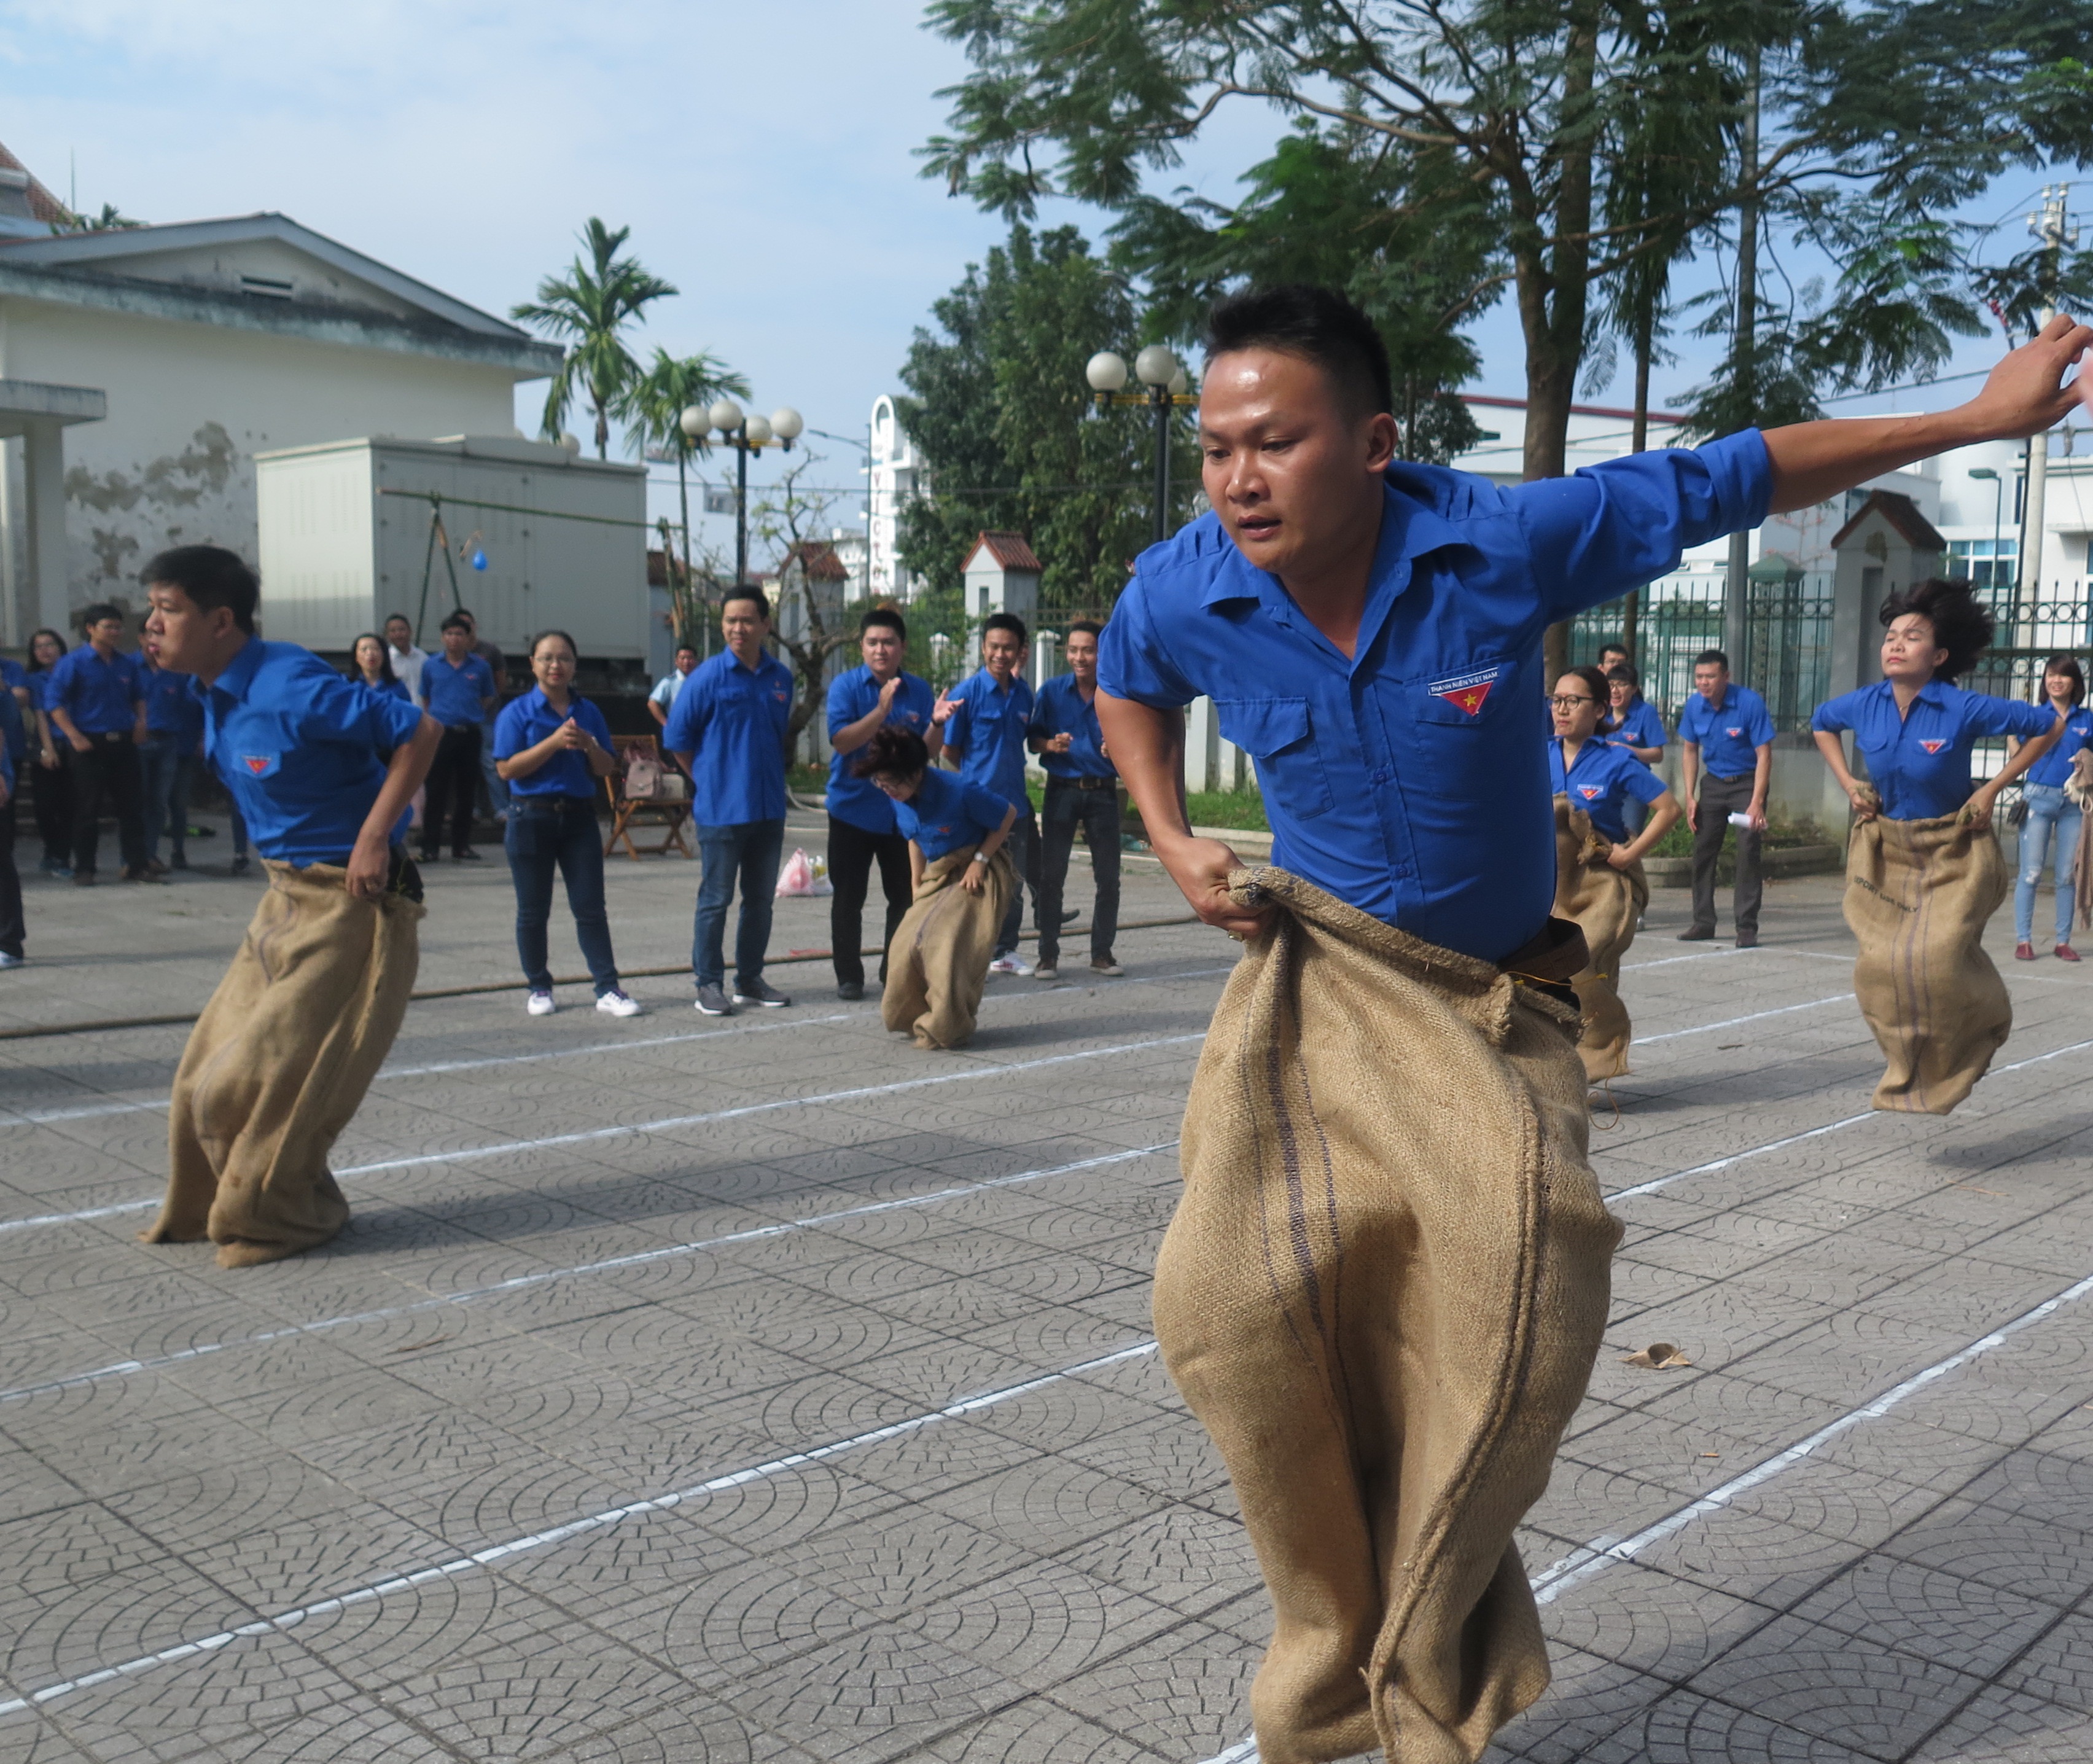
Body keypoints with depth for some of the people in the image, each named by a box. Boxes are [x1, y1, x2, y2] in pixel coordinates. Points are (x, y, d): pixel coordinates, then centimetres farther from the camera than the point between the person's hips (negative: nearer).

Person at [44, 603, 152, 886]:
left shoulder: (127, 664, 12)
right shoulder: (73, 662, -4)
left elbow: (138, 695, 26)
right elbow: (53, 702, -8)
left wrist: (141, 719, 7)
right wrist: (75, 736, -15)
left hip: (123, 743, 5)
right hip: (89, 744, -5)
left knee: (131, 807, 5)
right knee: (87, 810, 1)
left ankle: (136, 866, 11)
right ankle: (84, 870, 8)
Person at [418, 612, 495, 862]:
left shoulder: (480, 667, 3)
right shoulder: (432, 666, 3)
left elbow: (488, 700, 14)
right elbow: (425, 699, 15)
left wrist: (471, 714, 5)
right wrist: (437, 717, 10)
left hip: (469, 735, 1)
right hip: (440, 734, -1)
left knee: (466, 793, 7)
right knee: (436, 792, -2)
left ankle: (461, 846, 15)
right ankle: (429, 846, 3)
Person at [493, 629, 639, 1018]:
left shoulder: (589, 712, 8)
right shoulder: (517, 712, -2)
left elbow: (607, 769, 8)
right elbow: (506, 768, -11)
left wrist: (589, 744, -13)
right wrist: (555, 742, -19)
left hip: (580, 816, 2)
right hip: (531, 818, -2)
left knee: (591, 908, 0)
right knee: (533, 911, 7)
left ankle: (608, 989, 1)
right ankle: (539, 988, 19)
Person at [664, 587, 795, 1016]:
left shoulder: (781, 678, 5)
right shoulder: (707, 676, -9)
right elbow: (677, 738, -4)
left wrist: (769, 781, 13)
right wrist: (708, 781, 2)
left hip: (769, 808, 5)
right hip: (720, 809, -5)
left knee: (760, 899, 12)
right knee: (715, 900, 1)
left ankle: (750, 979, 23)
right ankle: (708, 983, 10)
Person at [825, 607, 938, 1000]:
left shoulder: (919, 690, 4)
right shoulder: (846, 686, -4)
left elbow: (928, 752, 2)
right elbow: (842, 741, -16)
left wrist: (937, 723, -17)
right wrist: (881, 711, -25)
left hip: (904, 809, 3)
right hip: (853, 809, -2)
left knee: (905, 896, 7)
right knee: (848, 898, 4)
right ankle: (848, 976, 14)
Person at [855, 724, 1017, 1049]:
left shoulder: (958, 792, -27)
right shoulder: (899, 800, -7)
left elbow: (1008, 815, -14)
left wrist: (980, 861, -15)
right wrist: (917, 885, 8)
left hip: (977, 873, -6)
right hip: (938, 874, 7)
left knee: (946, 943, -18)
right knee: (910, 945, -5)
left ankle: (947, 1028, -5)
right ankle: (913, 1020, 15)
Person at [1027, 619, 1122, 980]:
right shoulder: (1051, 691, 0)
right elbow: (1032, 739, 3)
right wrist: (1051, 745, -18)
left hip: (1103, 792, 1)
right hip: (1062, 791, -1)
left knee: (1108, 877, 4)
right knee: (1051, 876, -2)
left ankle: (1102, 953, 17)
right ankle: (1048, 954, 7)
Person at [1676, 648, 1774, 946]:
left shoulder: (1750, 703, -19)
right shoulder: (1694, 705, -5)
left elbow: (1764, 754, -18)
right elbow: (1689, 750, 7)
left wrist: (1757, 803, -24)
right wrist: (1690, 796, 0)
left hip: (1747, 783, -5)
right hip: (1713, 783, 5)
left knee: (1748, 852, -11)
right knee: (1703, 850, 4)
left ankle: (1747, 927, -6)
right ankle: (1703, 922, 15)